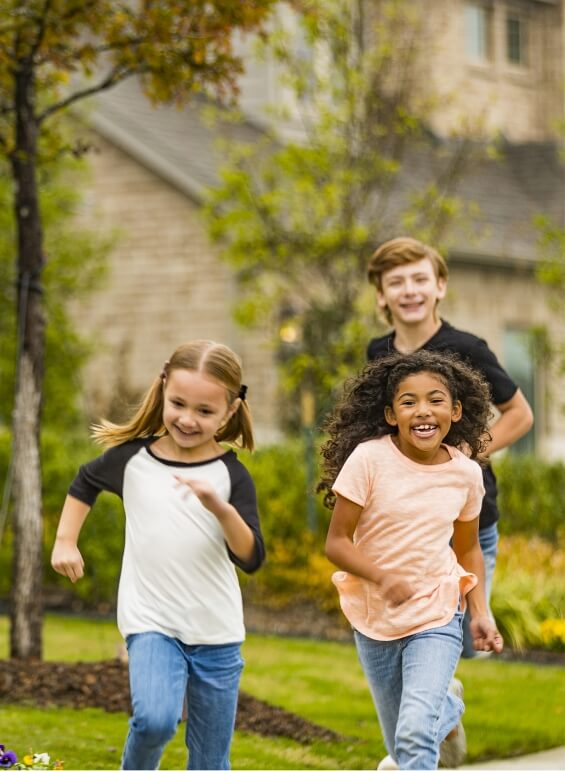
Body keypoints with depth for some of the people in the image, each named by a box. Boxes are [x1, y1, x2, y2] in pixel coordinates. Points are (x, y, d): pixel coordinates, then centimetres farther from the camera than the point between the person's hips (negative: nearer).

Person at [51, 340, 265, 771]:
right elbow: (86, 484, 20)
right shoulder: (133, 457, -2)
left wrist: (220, 508, -30)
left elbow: (251, 558, -15)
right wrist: (65, 541, 13)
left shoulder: (231, 475, -6)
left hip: (217, 634, 1)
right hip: (152, 623, -1)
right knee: (155, 719, -27)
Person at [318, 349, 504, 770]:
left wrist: (480, 613, -1)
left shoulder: (466, 473, -8)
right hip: (374, 621, 0)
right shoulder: (369, 459, -17)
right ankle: (449, 708, 52)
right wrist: (383, 578, -32)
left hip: (437, 619, 0)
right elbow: (337, 542, -16)